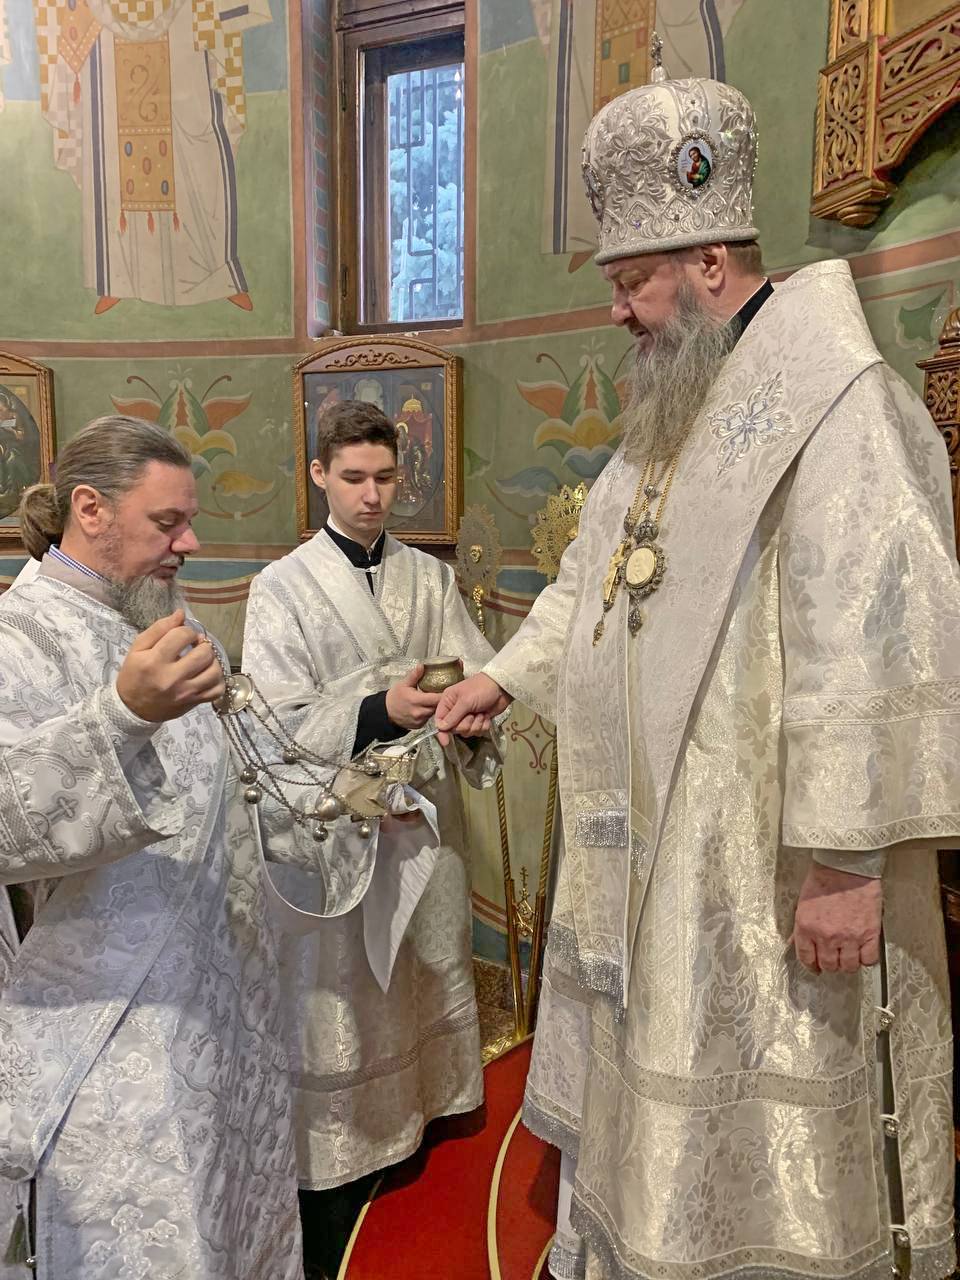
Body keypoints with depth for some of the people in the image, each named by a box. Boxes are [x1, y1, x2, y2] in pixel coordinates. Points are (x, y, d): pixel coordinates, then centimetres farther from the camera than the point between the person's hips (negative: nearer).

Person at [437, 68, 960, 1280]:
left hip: (761, 863, -8)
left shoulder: (830, 400, -15)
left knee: (767, 1149, 7)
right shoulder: (672, 419, 15)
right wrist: (506, 675, 20)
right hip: (652, 853, 9)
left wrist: (846, 857, -23)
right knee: (650, 1107, 22)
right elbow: (593, 574, 24)